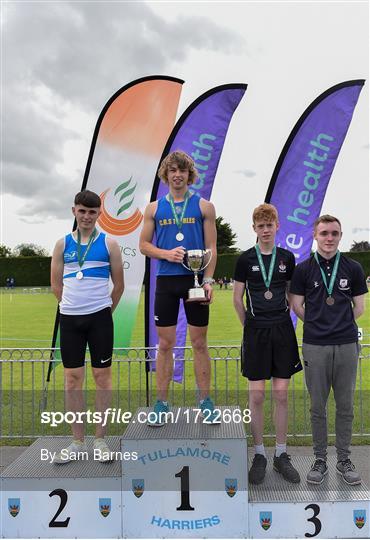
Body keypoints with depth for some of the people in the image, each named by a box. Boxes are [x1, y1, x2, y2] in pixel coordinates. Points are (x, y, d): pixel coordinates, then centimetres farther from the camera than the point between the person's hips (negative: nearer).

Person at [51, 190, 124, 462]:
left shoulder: (109, 243, 2)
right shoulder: (63, 244, 7)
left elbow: (119, 284, 6)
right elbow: (56, 284, 12)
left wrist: (104, 309, 10)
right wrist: (73, 305, 11)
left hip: (100, 317, -2)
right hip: (69, 318, 2)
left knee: (102, 375, 3)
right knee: (73, 379, 6)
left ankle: (100, 439, 16)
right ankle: (78, 441, 18)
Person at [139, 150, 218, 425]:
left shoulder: (204, 206, 4)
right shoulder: (154, 208, 8)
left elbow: (211, 247, 1)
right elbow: (144, 245, 9)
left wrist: (208, 280, -11)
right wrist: (166, 253, -11)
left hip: (195, 279, -1)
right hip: (166, 281, 1)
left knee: (200, 343, 6)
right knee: (165, 343, 5)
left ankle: (206, 401, 17)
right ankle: (162, 402, 16)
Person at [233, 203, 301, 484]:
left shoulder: (287, 257, 5)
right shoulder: (245, 259, -1)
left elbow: (291, 294, 15)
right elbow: (238, 298, 5)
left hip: (282, 331, 2)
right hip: (256, 333, -1)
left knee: (281, 395, 6)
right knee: (257, 395, 2)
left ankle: (281, 454, 20)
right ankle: (260, 454, 17)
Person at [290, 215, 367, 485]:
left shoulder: (353, 268, 3)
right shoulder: (304, 269, 0)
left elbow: (359, 307, 8)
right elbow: (298, 306, 4)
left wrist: (340, 324, 8)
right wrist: (319, 324, 7)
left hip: (347, 344, 1)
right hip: (315, 346, -1)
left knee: (345, 406, 10)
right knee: (318, 406, 7)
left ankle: (344, 459, 25)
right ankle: (320, 460, 21)